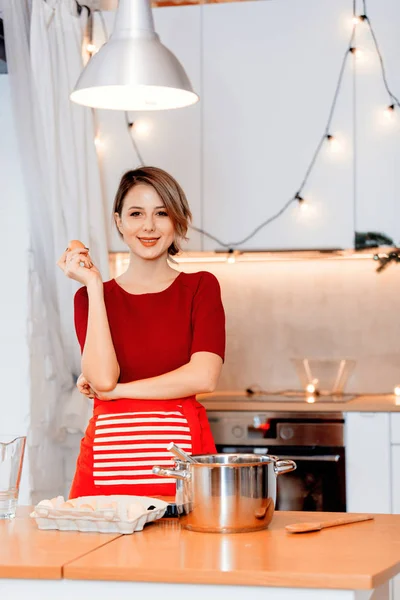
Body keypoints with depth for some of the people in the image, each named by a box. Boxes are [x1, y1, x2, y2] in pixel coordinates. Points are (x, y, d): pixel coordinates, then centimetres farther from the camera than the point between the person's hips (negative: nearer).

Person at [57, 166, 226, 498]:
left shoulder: (200, 287, 6)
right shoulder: (91, 296, 8)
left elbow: (203, 376, -8)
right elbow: (103, 379, -9)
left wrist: (117, 391, -5)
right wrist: (93, 285, -5)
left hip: (181, 449, -1)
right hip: (108, 454, 1)